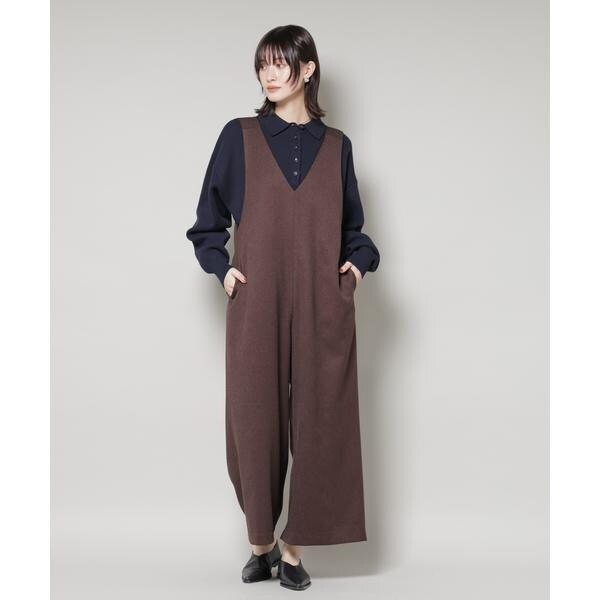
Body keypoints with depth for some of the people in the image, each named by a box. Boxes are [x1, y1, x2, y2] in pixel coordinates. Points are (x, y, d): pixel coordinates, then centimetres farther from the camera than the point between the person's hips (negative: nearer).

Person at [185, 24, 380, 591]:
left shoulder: (335, 145, 10)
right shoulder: (239, 136, 6)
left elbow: (353, 226, 16)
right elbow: (208, 220, 11)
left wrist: (359, 260, -2)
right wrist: (221, 266, -3)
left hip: (323, 307, 1)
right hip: (257, 304, -1)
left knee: (317, 423, 1)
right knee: (256, 421, 3)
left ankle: (294, 545, 14)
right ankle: (262, 541, 21)